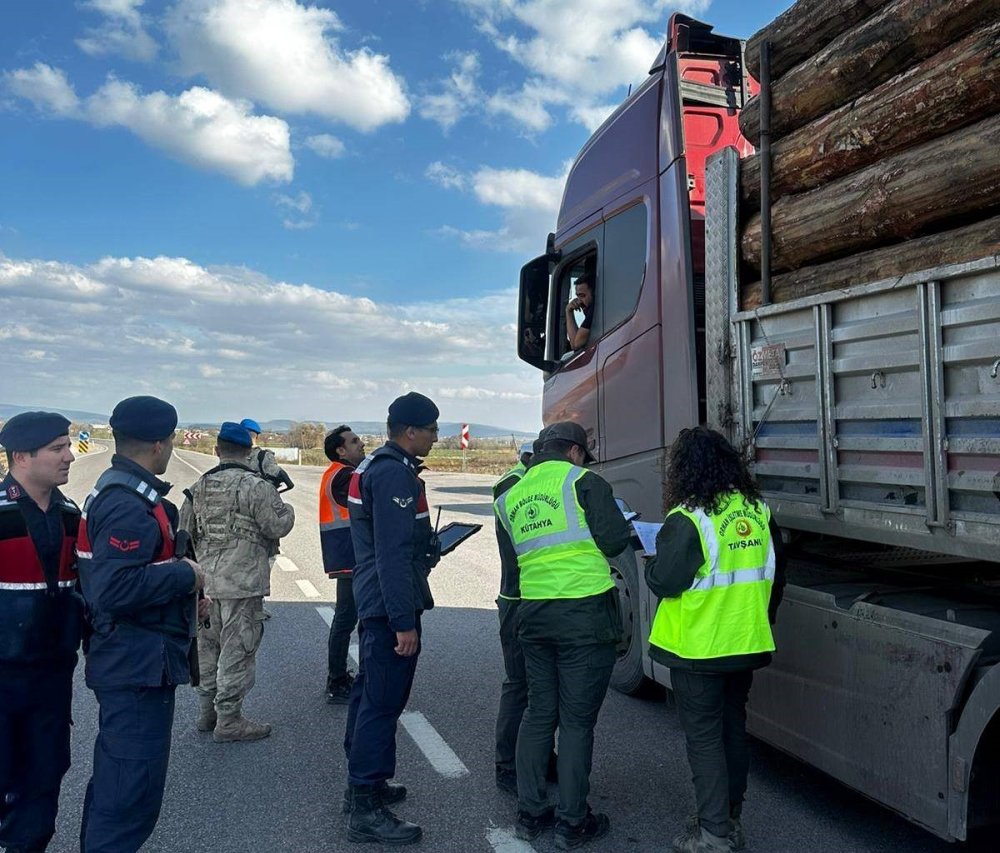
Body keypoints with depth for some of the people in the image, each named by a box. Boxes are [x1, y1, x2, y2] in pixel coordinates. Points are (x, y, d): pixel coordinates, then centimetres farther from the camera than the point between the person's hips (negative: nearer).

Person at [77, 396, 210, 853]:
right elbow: (115, 589, -30)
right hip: (139, 666, -11)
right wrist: (185, 575, -19)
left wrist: (184, 599, 13)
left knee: (115, 778, 24)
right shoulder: (129, 506, -23)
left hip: (129, 661, 11)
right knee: (134, 787, -2)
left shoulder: (118, 491, 11)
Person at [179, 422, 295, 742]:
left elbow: (185, 532, 14)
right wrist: (285, 508, 6)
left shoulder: (199, 487, 8)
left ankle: (208, 711, 29)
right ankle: (228, 721, 6)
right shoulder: (256, 487, -14)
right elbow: (278, 526, -14)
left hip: (206, 581, 7)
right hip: (243, 583, -7)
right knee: (236, 650, 0)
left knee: (207, 646, 17)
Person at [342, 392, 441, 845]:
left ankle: (363, 782, 33)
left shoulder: (372, 466, 14)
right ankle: (366, 810, 3)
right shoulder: (396, 474, -19)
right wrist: (404, 621, -24)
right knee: (383, 702, -5)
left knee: (369, 692, 19)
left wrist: (429, 543, 18)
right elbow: (394, 553, -25)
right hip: (391, 604, -11)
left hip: (372, 600, 11)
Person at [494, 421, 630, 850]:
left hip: (533, 615, 6)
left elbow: (510, 557, 14)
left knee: (539, 712, 16)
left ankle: (530, 813, 24)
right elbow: (615, 540, -10)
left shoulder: (510, 497, 12)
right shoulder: (582, 481, -6)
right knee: (577, 720, 4)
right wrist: (583, 544, 11)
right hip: (585, 614, -5)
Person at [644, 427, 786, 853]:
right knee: (733, 731, 20)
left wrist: (652, 563, 2)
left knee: (704, 738, 6)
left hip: (698, 648, -6)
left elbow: (664, 582, -19)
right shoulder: (759, 512, 1)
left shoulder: (687, 519, -20)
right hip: (745, 645, 7)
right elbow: (775, 574, 10)